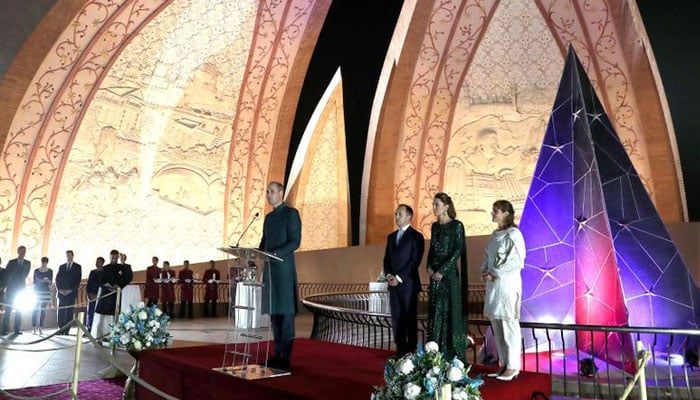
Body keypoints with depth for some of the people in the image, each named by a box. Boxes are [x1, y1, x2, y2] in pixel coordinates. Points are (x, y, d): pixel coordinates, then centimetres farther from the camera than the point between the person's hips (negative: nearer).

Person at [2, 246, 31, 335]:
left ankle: (17, 329, 1)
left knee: (19, 309, 0)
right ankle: (5, 329, -2)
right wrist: (7, 284, 3)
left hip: (21, 288, 1)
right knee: (8, 309, -4)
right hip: (11, 288, -1)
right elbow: (6, 274, 6)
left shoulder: (27, 263, 9)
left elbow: (25, 274, 9)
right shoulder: (11, 262, 6)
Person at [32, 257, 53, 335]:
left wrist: (48, 280, -18)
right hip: (37, 291, -1)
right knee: (36, 309, -8)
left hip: (46, 291, 1)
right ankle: (34, 328, -7)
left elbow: (51, 282, 3)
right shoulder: (36, 271, 5)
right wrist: (41, 281, -15)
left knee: (43, 310, 2)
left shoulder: (50, 271, 6)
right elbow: (34, 281, 3)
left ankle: (40, 328, 6)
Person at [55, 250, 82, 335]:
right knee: (60, 312, -1)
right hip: (61, 293, 3)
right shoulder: (61, 266, 15)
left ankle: (66, 330, -3)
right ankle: (61, 329, 4)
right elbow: (57, 279, 11)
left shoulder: (78, 267, 6)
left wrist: (71, 290, -10)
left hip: (71, 293, -3)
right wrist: (59, 289, -5)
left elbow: (78, 280, -1)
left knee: (69, 312, -4)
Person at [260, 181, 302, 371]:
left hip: (284, 268, -8)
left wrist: (275, 254, -21)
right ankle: (278, 354, 15)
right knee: (273, 311, 8)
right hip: (269, 268, 8)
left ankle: (285, 357, -2)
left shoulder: (291, 213, -2)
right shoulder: (268, 217, 21)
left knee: (285, 311, -6)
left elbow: (295, 241, -10)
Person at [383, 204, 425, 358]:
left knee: (410, 318, -1)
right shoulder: (391, 236, 16)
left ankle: (411, 351, 7)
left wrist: (399, 277, -14)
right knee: (396, 318, 7)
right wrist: (388, 275, -2)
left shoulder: (416, 236, -4)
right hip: (393, 284, 6)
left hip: (408, 283, -6)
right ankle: (400, 350, 15)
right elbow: (387, 259, 16)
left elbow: (415, 261, -11)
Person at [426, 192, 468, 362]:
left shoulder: (456, 225, -7)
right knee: (435, 311, 8)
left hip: (449, 273, -6)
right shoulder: (435, 226, 12)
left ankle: (453, 356, 8)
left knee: (450, 310, -1)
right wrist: (429, 267, -1)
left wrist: (442, 270, -16)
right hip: (435, 274, 7)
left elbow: (458, 251, -13)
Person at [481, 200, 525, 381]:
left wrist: (495, 274, -13)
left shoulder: (513, 234, -10)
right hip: (493, 284, 8)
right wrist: (485, 272, 0)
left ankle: (513, 366, 9)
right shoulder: (494, 235, 14)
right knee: (497, 326, 11)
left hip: (507, 283, -8)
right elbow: (487, 257, 18)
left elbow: (516, 261, -16)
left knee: (509, 324, -1)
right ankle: (504, 364, 21)